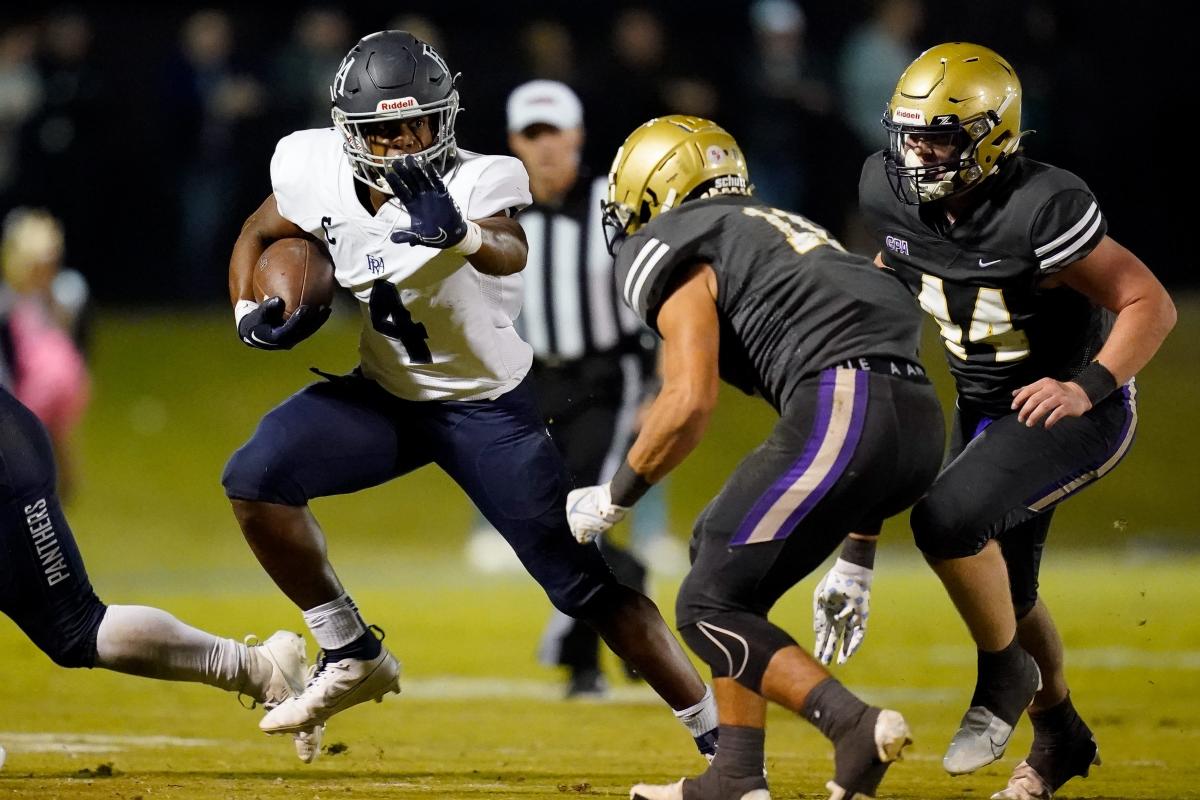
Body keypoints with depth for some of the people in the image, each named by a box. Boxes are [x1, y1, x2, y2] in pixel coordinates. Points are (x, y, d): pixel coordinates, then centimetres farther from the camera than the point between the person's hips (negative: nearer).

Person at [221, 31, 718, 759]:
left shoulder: (473, 184, -28)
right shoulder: (316, 173, -15)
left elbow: (511, 253, -52)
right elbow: (258, 235, 7)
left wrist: (464, 236, -74)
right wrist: (249, 314, -11)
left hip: (487, 406, -4)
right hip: (385, 395, 4)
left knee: (585, 584, -7)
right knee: (255, 480, -19)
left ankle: (718, 733, 5)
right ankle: (352, 658, 0)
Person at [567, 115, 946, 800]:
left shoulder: (674, 252, 6)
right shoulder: (775, 229, 32)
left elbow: (690, 403, -7)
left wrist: (614, 498, 8)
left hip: (844, 410, -8)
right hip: (919, 416, 8)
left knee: (710, 609, 0)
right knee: (719, 546, 23)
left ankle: (856, 726, -19)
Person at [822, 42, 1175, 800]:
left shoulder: (1040, 210, -30)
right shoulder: (891, 192, -11)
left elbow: (1151, 304, -26)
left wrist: (1086, 388, -36)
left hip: (1074, 409, -8)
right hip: (986, 407, 8)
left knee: (950, 519, -27)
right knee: (1001, 582, 17)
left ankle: (1006, 672, -1)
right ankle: (1060, 736, 42)